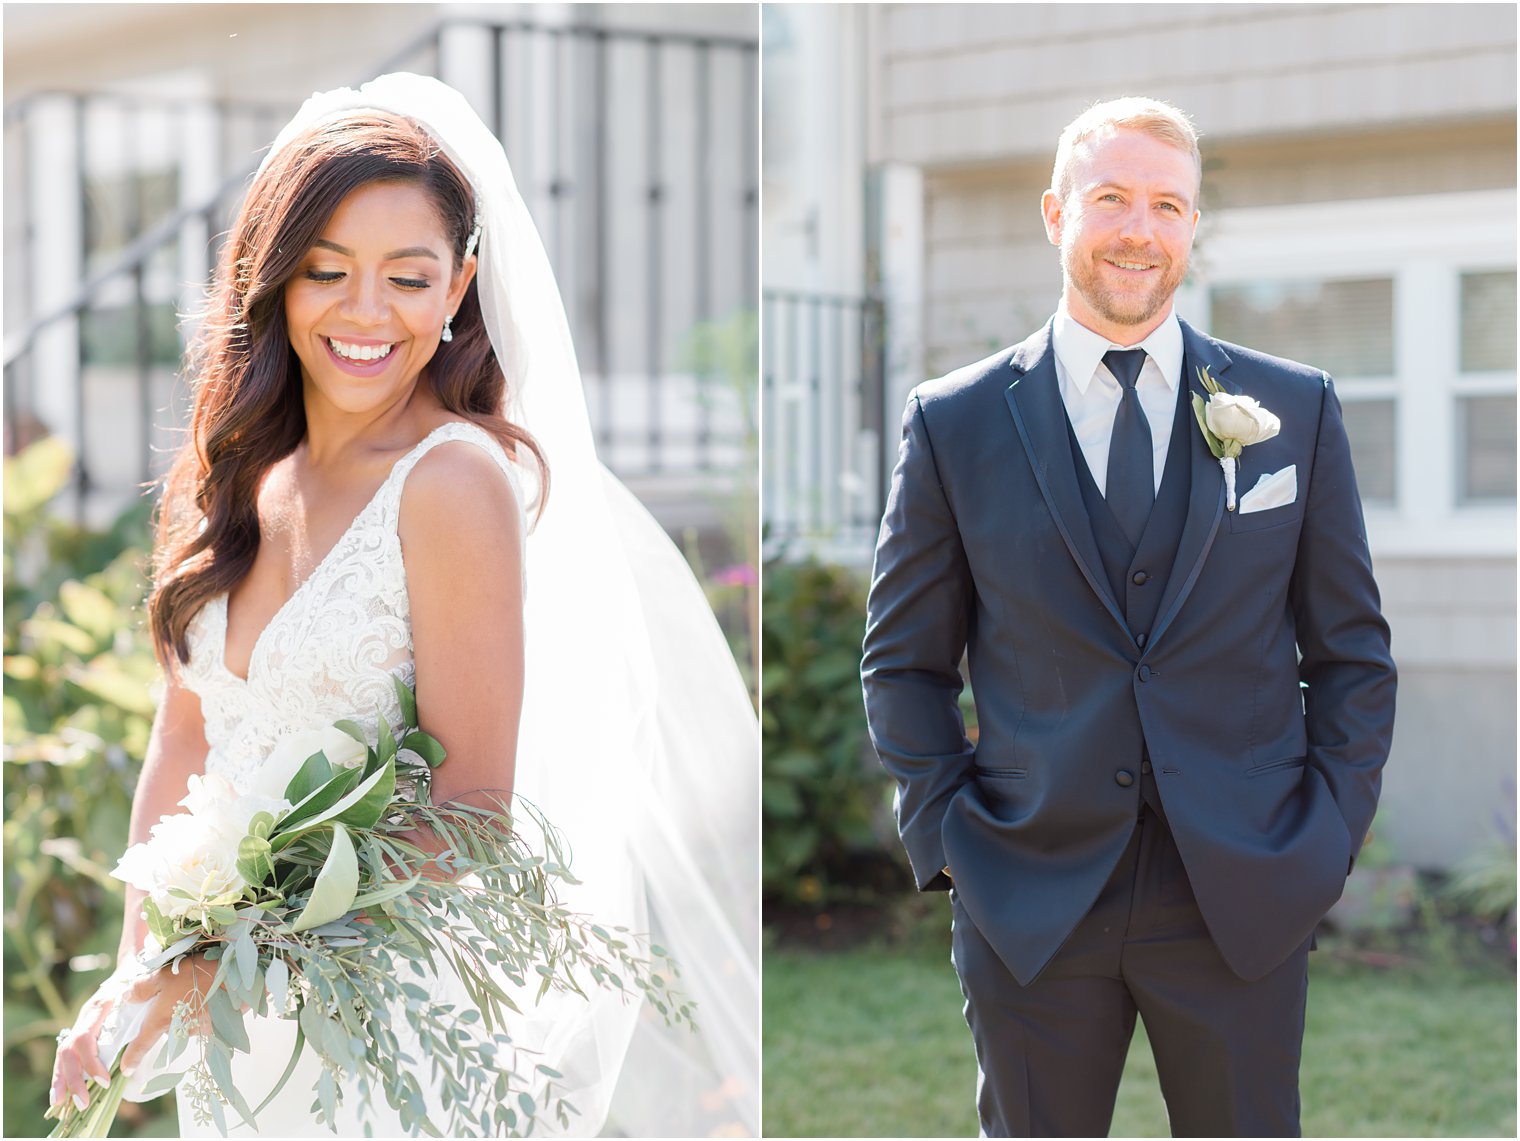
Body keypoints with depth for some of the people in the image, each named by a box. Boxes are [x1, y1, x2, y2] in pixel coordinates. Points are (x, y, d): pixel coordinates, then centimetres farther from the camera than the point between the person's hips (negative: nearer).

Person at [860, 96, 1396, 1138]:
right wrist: (945, 838, -2)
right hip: (1030, 900, 0)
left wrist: (1330, 839, -1)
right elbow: (905, 658, 7)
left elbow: (1354, 651, 8)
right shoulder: (955, 423, 2)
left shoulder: (1297, 409, 4)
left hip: (1249, 901, 1)